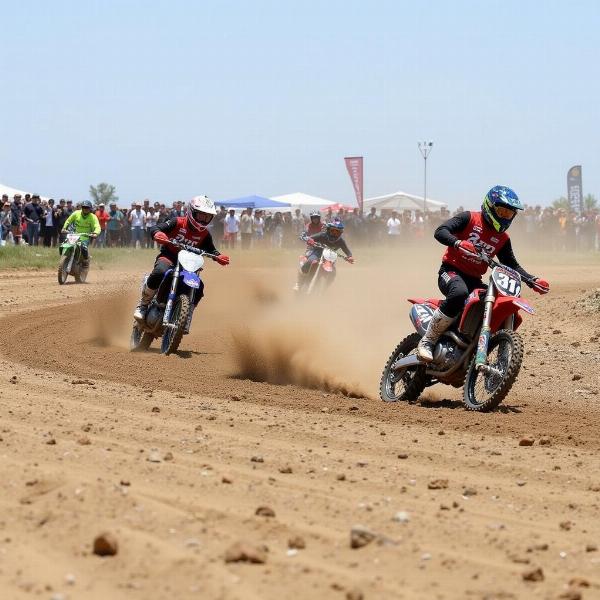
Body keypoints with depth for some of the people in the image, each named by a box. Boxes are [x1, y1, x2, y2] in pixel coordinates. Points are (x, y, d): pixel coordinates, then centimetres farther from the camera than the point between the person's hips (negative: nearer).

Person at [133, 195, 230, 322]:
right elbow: (155, 228, -16)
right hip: (168, 256, -5)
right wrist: (157, 234, -41)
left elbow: (211, 250, 12)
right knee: (160, 273, -37)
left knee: (198, 288, -15)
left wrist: (219, 257, -12)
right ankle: (143, 303, -19)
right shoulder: (177, 222, -10)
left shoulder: (204, 234, 4)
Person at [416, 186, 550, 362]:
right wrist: (458, 243, -35)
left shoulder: (503, 239, 14)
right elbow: (440, 231, -14)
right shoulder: (469, 219, -2)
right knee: (459, 293, -41)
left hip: (474, 280, 7)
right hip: (452, 271, -6)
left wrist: (533, 281, 2)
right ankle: (427, 341, -33)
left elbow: (512, 265, 19)